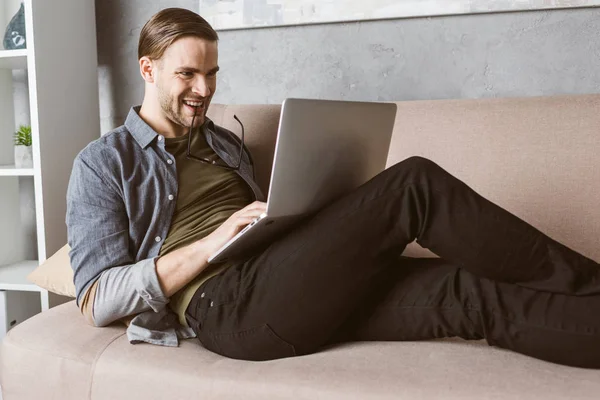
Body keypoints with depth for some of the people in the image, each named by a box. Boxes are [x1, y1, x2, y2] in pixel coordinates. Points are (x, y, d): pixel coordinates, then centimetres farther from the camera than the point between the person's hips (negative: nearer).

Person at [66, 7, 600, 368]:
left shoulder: (224, 142, 25)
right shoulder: (103, 163, 8)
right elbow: (96, 301, -2)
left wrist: (314, 219, 1)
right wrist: (210, 245, -13)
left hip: (277, 285, 6)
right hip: (223, 305, -6)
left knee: (467, 292, -17)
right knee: (415, 184, -20)